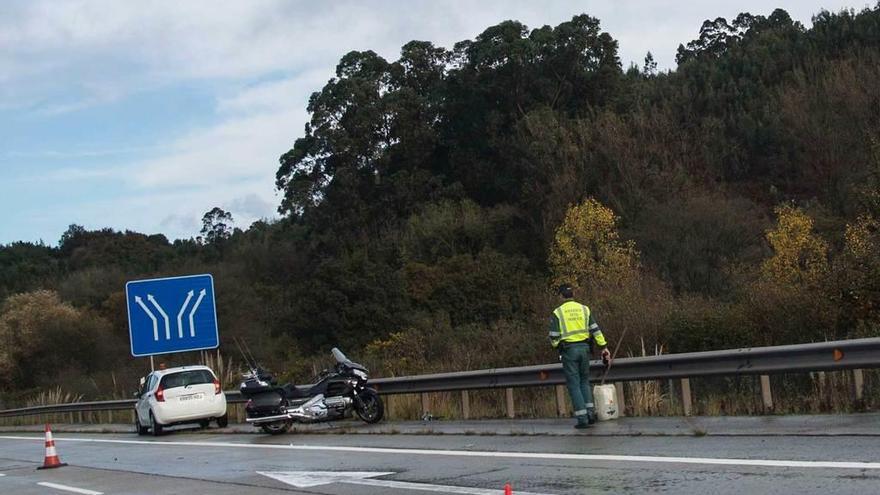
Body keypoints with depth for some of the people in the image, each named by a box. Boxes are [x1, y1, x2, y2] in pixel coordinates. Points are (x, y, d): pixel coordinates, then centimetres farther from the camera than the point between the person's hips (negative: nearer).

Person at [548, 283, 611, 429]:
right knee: (585, 381, 18)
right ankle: (591, 413, 10)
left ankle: (582, 418, -4)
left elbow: (553, 336, -4)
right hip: (584, 348, 3)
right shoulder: (584, 309, 5)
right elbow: (595, 330, 2)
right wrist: (604, 347, 7)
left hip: (568, 350, -3)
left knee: (574, 384, 1)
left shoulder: (557, 313, -4)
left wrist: (557, 346, 16)